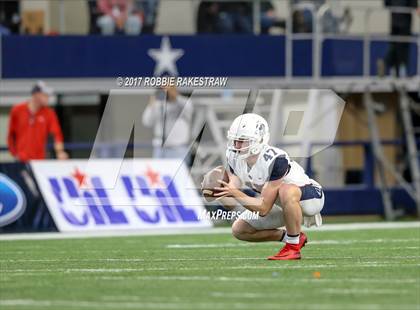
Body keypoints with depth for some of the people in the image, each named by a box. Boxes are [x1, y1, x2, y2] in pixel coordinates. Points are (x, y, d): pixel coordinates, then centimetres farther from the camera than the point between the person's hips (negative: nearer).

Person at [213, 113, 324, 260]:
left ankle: (293, 246, -22)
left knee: (286, 191, -41)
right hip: (283, 204, 8)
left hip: (309, 195, -8)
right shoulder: (235, 158, -15)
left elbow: (264, 208, -35)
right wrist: (218, 193, -35)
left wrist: (234, 193, -43)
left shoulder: (275, 160, -36)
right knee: (239, 230, -1)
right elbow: (231, 202, -14)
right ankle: (288, 237, 13)